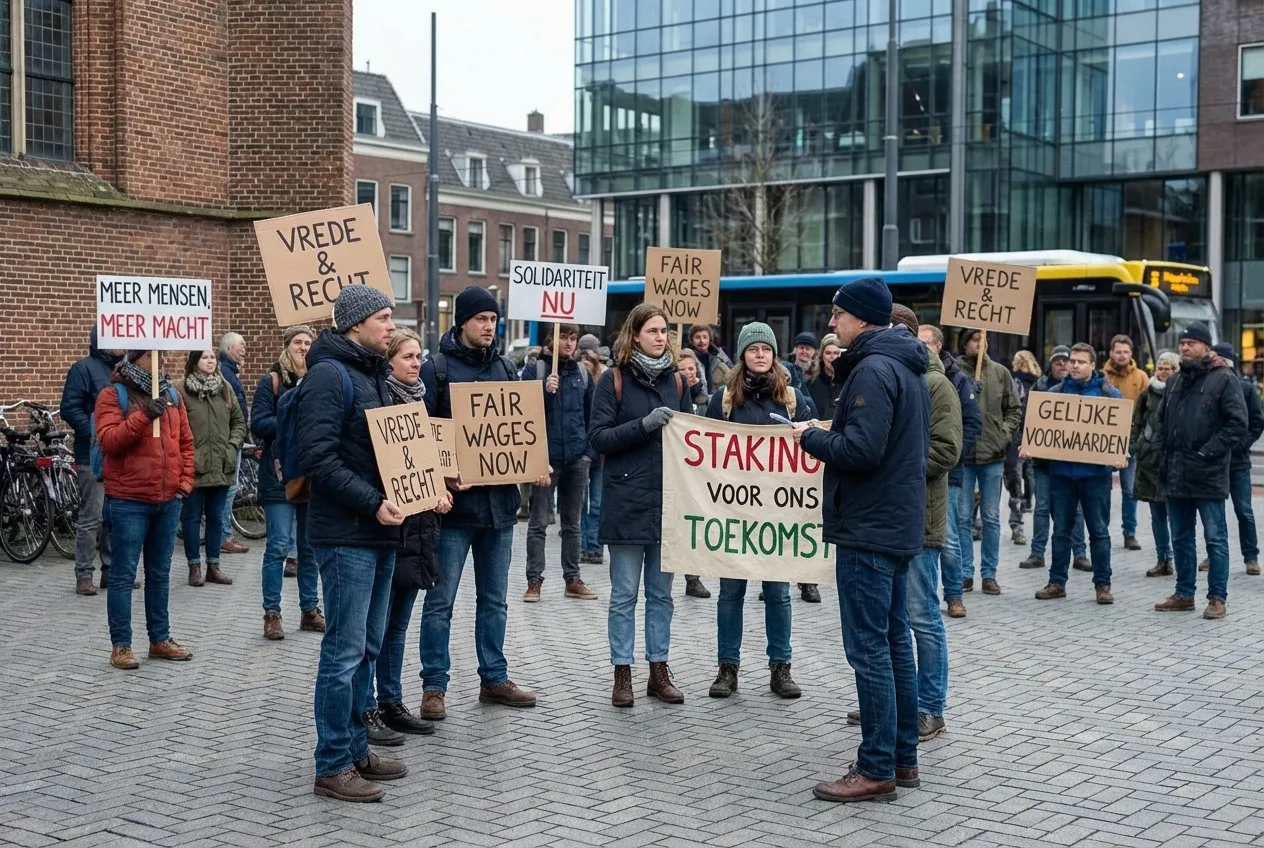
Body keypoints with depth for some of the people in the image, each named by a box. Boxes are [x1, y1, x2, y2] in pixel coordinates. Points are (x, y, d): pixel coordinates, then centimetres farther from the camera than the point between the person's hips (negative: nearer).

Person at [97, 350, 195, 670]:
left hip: (168, 501, 6)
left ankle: (160, 639, 22)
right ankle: (120, 645, 5)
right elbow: (108, 440, -17)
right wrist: (143, 417, -26)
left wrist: (184, 483, 6)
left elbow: (185, 442, 15)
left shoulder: (171, 395, 12)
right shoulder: (112, 396, -4)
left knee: (160, 573, 13)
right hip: (128, 501, -6)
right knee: (123, 574, -1)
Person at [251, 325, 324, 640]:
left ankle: (310, 610, 18)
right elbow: (258, 424, -9)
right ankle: (272, 614, 1)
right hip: (280, 474, -4)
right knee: (278, 546, -5)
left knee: (309, 548, 10)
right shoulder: (272, 382, 0)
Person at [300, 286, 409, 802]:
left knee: (368, 647, 14)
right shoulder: (329, 376, -13)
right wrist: (373, 503, -24)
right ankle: (332, 767, 4)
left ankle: (355, 749, 24)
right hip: (346, 535, -9)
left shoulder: (375, 375, 16)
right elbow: (318, 458, -21)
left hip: (381, 531, 9)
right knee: (345, 650, -5)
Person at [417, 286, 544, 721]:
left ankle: (494, 678, 24)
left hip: (500, 500, 6)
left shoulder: (505, 368, 12)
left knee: (494, 599, 14)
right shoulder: (437, 368, -5)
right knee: (441, 600, 1)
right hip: (454, 500, -5)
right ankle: (434, 685, 9)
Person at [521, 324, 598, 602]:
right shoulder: (535, 370, -2)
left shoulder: (582, 373, 9)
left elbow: (590, 414, 14)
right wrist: (545, 390, -21)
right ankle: (534, 580, 6)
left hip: (576, 459, 4)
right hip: (545, 457, -4)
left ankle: (573, 579, 18)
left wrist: (589, 450, 5)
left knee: (572, 523, 12)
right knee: (538, 523, 1)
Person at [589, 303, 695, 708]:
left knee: (661, 592, 10)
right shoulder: (614, 379, -2)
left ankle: (659, 670, 19)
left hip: (668, 500, 4)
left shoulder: (676, 380, 10)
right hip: (627, 501, -4)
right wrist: (644, 424, -20)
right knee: (624, 594, 3)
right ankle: (622, 674, 11)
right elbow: (598, 437, -9)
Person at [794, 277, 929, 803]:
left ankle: (876, 770, -2)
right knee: (894, 641, 14)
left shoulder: (873, 369, -16)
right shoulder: (908, 369, 16)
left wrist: (811, 437, -9)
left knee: (869, 648, -6)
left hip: (868, 529, -10)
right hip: (899, 525, 10)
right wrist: (829, 433, 14)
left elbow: (861, 449, -25)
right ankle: (903, 758, 21)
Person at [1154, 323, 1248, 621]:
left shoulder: (1223, 379, -7)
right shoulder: (1175, 381, 15)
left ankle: (1217, 598, 6)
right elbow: (1163, 420, 25)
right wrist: (1167, 451, 11)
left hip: (1208, 475, -7)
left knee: (1215, 538, 0)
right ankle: (1184, 594, 23)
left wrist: (1207, 452, -17)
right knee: (1181, 538, 13)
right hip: (1176, 474, 7)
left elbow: (1238, 425, -13)